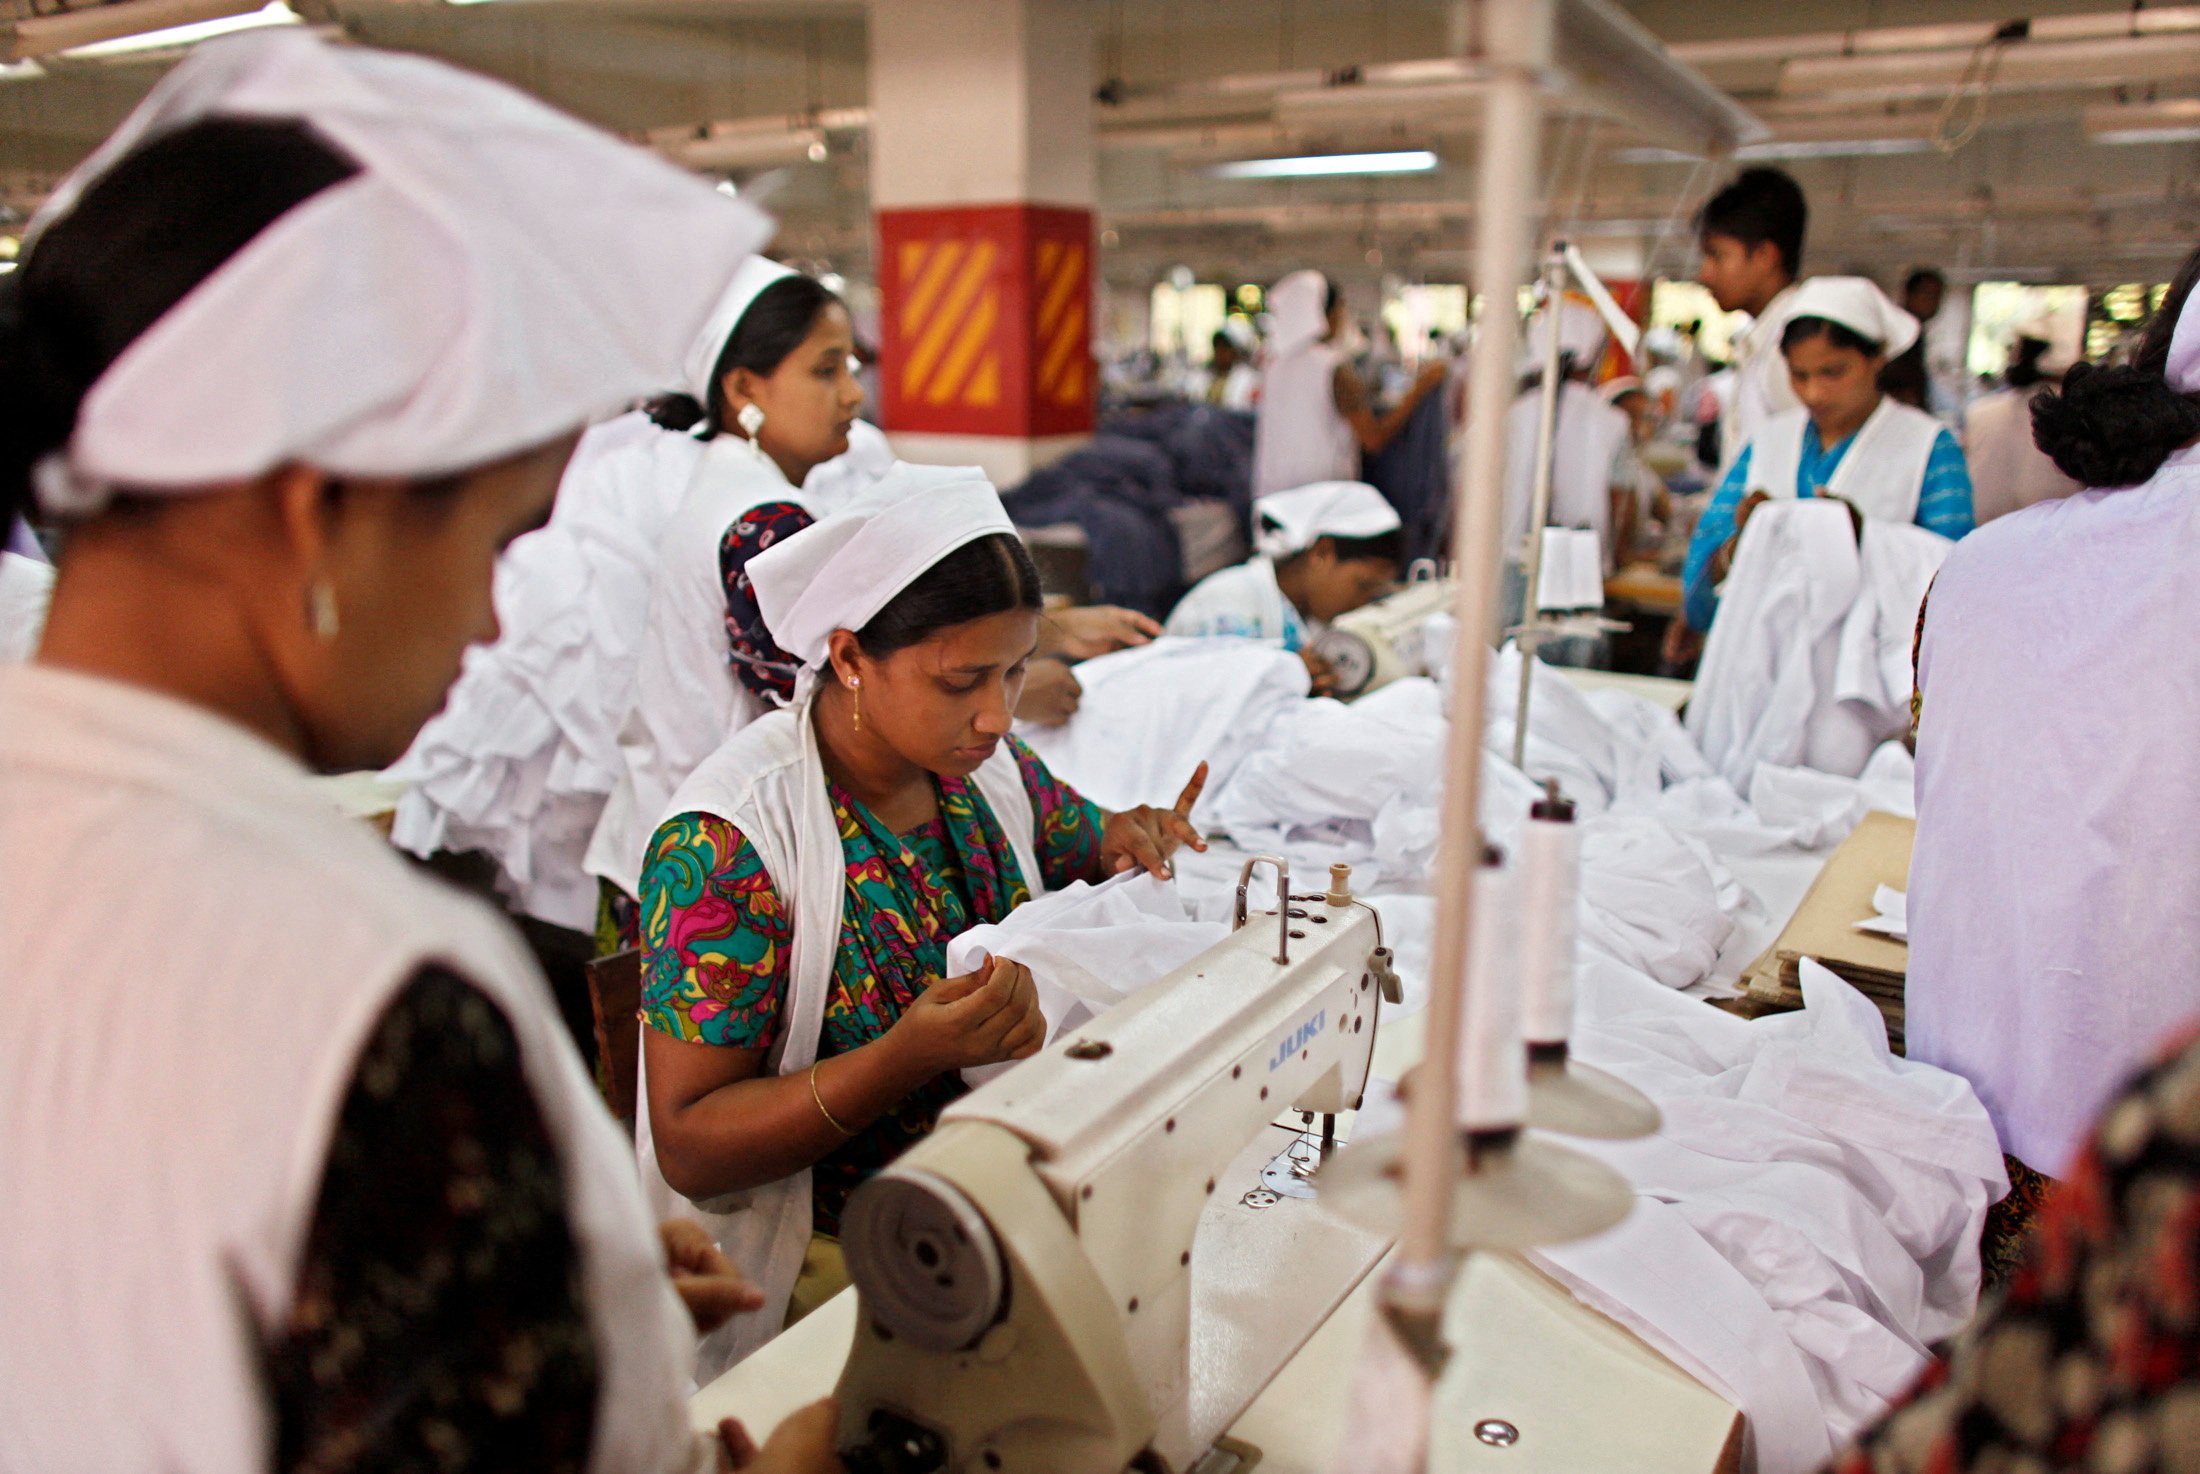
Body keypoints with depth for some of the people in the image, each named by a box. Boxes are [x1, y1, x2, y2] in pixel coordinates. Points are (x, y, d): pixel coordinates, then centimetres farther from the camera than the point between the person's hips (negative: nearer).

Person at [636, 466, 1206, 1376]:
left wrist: (1133, 851, -9)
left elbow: (1093, 851, 16)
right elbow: (688, 1147, -17)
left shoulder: (985, 764, 0)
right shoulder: (728, 843, -19)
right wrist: (912, 1056, -31)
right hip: (836, 1268, -6)